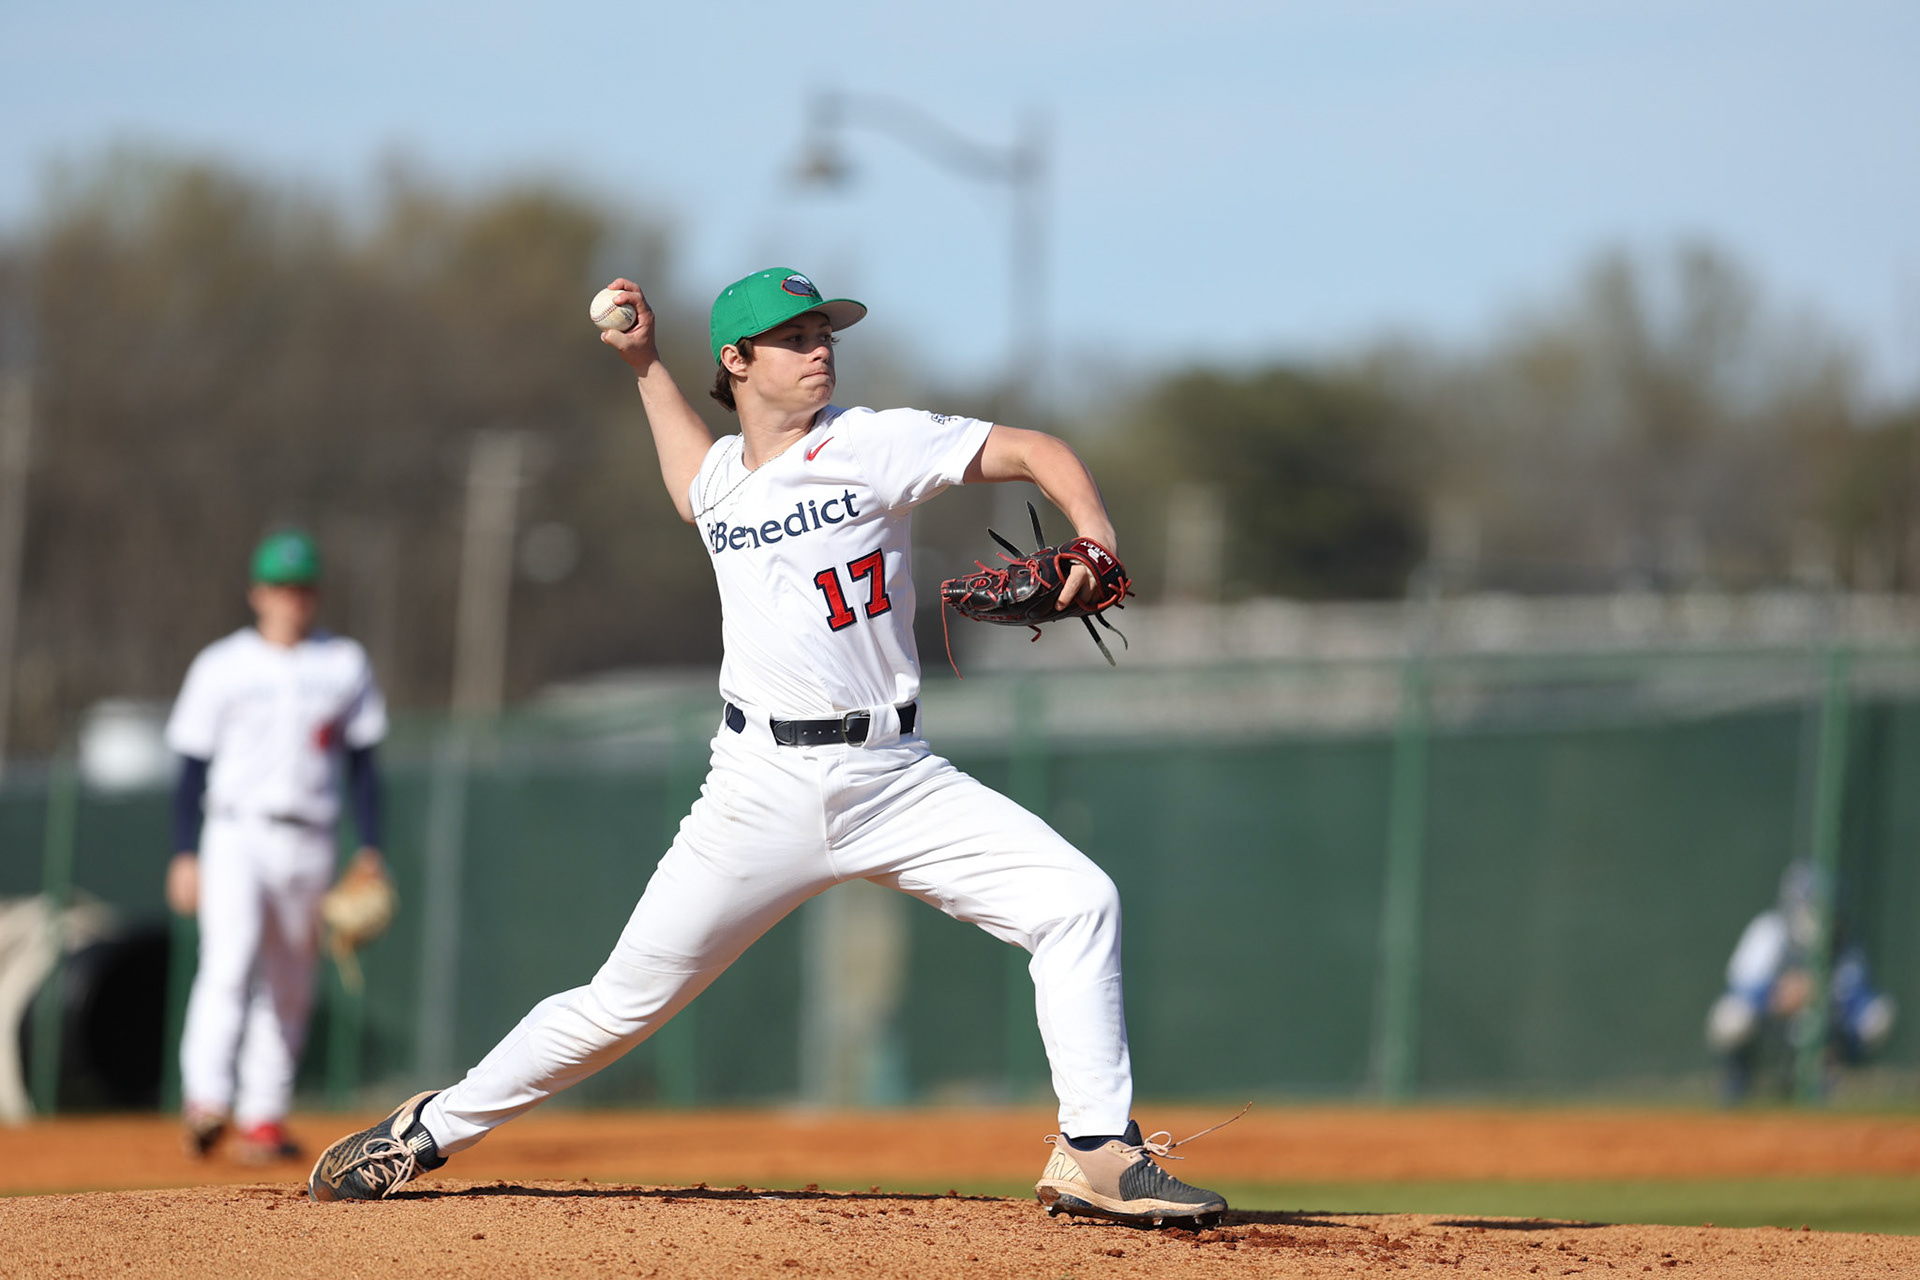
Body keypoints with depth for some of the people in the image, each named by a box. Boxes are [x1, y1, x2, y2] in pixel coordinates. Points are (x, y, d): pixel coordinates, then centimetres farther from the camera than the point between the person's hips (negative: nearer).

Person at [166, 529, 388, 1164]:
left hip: (308, 845, 3)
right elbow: (192, 768, 5)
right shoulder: (221, 667, 5)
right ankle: (206, 1099, -31)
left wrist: (370, 853, 4)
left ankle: (263, 1118, 10)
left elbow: (361, 765, 12)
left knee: (289, 987, 3)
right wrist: (184, 855, -2)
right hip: (235, 833, -3)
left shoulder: (345, 665, 11)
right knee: (231, 957, -22)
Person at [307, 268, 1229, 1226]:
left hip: (896, 779, -1)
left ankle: (1095, 1155, -12)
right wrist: (645, 365, 32)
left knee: (1078, 902, -17)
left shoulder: (872, 444, -1)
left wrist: (1094, 536, -25)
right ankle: (430, 1130, 17)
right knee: (623, 1003, 0)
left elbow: (1035, 452, -7)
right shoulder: (722, 477, 11)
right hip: (766, 788, 1)